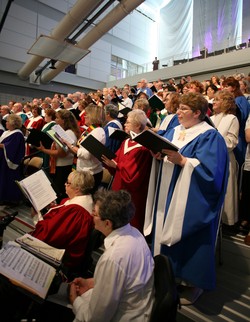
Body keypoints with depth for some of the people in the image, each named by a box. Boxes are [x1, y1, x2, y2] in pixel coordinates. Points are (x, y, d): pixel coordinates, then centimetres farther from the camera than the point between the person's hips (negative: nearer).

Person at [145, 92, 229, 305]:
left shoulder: (210, 136, -10)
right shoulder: (174, 131, 12)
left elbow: (209, 169, -20)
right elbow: (164, 155, 12)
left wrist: (182, 160, -25)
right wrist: (159, 155, -9)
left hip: (192, 200, -7)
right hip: (169, 194, 7)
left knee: (189, 238, 4)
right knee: (168, 232, 15)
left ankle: (194, 281, 27)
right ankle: (172, 273, 36)